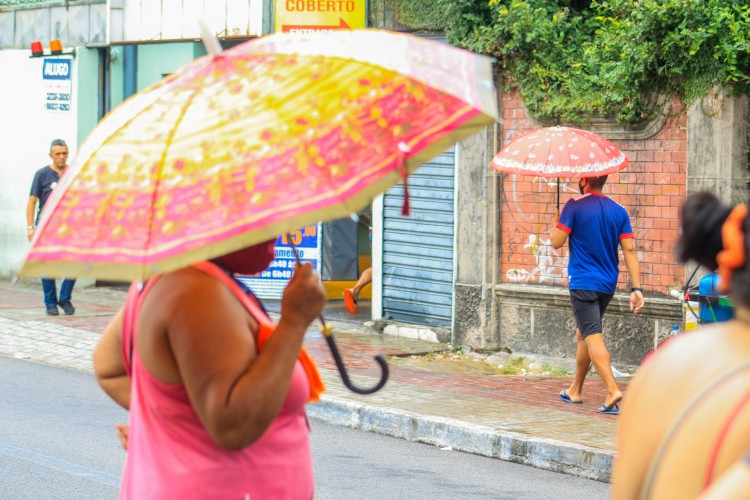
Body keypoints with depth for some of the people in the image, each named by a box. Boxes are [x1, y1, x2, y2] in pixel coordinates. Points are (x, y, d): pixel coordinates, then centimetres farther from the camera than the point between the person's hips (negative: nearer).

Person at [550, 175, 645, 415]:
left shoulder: (575, 206, -9)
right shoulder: (619, 210, 6)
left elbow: (556, 241, -9)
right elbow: (629, 250, 1)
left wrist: (554, 228, 14)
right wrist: (636, 289, -1)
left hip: (583, 284, -6)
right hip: (608, 285, 6)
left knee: (592, 337, -12)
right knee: (583, 334, 21)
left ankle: (613, 390, -28)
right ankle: (575, 390, 30)